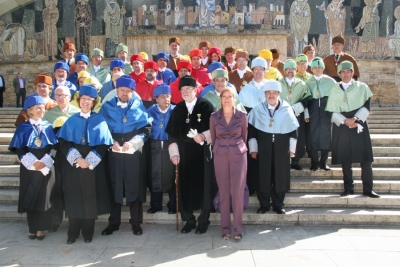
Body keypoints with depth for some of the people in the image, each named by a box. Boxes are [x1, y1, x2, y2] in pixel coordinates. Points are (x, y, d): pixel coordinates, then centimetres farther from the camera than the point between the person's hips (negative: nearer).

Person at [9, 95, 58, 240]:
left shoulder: (48, 127, 5)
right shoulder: (23, 127, 0)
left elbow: (53, 147, 2)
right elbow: (18, 149, -4)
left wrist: (44, 161, -12)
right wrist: (33, 162, -14)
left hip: (45, 167, 1)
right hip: (29, 167, -1)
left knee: (44, 197, 2)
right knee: (30, 198, 5)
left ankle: (41, 229, 11)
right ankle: (32, 229, 16)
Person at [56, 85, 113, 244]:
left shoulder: (99, 121, 5)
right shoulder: (71, 121, 9)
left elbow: (103, 144, -2)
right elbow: (64, 142, 0)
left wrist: (89, 160, -14)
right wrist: (77, 158, -15)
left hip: (93, 165, -1)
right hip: (73, 165, 1)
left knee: (91, 198, 3)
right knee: (74, 198, 2)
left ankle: (87, 232, 15)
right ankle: (73, 233, 13)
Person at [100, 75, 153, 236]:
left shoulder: (139, 106, 4)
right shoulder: (107, 107, 7)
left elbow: (146, 128, -3)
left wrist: (132, 142, -15)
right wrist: (111, 142, -12)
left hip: (134, 153, -1)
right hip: (114, 153, 1)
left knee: (135, 187, 4)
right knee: (114, 187, 7)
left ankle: (136, 223, 15)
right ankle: (113, 223, 19)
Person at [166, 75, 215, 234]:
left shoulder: (206, 106, -1)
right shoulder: (177, 110, 10)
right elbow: (172, 133, 11)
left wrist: (204, 136, -19)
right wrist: (174, 152, 3)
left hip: (202, 152, -3)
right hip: (183, 154, 3)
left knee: (203, 185, 2)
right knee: (185, 186, 3)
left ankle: (203, 221, 15)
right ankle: (188, 220, 17)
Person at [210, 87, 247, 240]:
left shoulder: (242, 116, 0)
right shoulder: (214, 117, 2)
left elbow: (244, 136, 11)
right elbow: (213, 138, 11)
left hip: (239, 155, -1)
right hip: (220, 157, 1)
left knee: (237, 192, -4)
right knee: (224, 192, 4)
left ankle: (237, 228, 6)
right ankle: (225, 228, 12)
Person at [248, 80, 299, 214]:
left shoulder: (287, 109, 1)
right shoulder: (257, 110, 1)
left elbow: (293, 130, 5)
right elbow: (252, 130, 2)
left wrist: (292, 149, 4)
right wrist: (253, 149, -1)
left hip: (281, 149, 0)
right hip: (263, 148, 0)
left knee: (280, 177, 6)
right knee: (263, 176, 4)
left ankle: (278, 205, 21)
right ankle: (264, 204, 18)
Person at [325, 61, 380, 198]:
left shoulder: (362, 87, 6)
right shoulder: (334, 90, 7)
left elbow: (367, 106, 0)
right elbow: (332, 111, 2)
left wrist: (355, 119, -13)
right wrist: (345, 121, -12)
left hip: (359, 124, 0)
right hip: (341, 125, 1)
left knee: (365, 158, -3)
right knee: (345, 158, 3)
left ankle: (368, 189, 4)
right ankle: (348, 187, 14)